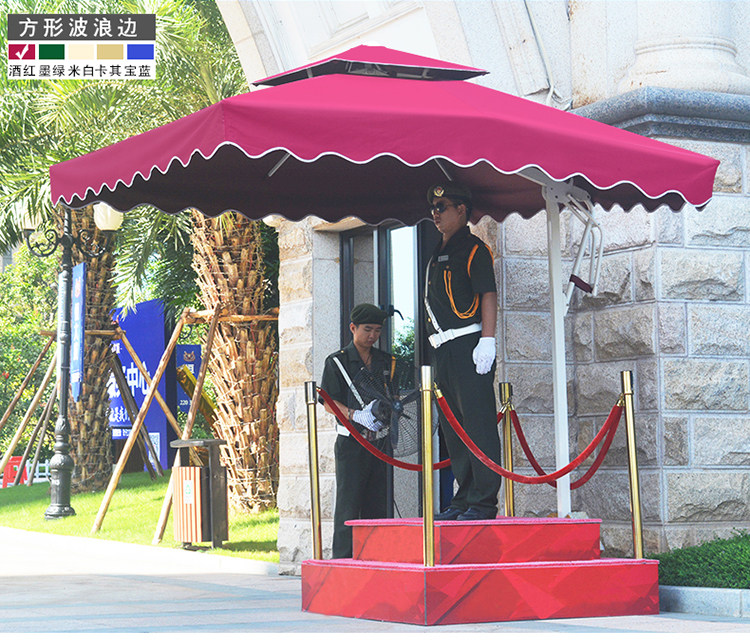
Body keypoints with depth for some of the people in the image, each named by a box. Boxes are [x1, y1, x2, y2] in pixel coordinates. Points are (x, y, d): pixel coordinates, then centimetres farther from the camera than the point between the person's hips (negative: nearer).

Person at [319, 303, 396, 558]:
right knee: (348, 505, -5)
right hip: (351, 443, -4)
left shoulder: (386, 362, 14)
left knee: (376, 505, 5)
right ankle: (343, 560, -2)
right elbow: (329, 403, -4)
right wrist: (357, 415, -19)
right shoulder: (337, 362, 1)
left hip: (379, 442, 4)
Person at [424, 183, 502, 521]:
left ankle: (484, 502, -8)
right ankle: (464, 498, 15)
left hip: (469, 347, -9)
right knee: (453, 430, 10)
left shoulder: (474, 249, -4)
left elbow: (488, 296, -11)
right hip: (443, 350, 9)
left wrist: (487, 341, -20)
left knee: (478, 426, -9)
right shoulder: (437, 255, 22)